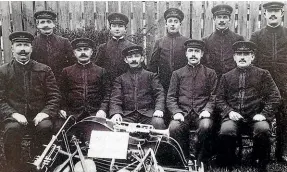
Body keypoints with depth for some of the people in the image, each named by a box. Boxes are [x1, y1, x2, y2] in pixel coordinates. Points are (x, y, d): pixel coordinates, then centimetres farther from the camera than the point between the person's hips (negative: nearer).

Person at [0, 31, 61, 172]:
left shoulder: (44, 70, 8)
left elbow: (54, 96, 5)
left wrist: (45, 112, -12)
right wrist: (13, 114, -15)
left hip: (38, 116, 1)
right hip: (15, 117, 0)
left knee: (46, 127, -31)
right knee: (12, 129, -32)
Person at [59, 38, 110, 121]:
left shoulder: (101, 71, 12)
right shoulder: (66, 71, 14)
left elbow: (106, 94, 9)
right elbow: (62, 93, 14)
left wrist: (103, 110, -6)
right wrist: (63, 109, -1)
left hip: (95, 115, 0)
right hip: (72, 115, 0)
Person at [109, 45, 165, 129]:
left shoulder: (151, 76, 17)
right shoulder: (120, 79, 18)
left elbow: (159, 94, 6)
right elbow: (115, 99, 7)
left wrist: (159, 109, -15)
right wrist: (116, 113, -14)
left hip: (147, 113, 0)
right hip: (127, 115, 0)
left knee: (158, 123, -31)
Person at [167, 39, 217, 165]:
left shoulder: (210, 73, 16)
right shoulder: (177, 73, 17)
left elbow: (213, 96, 9)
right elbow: (170, 97, 10)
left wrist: (207, 110, -10)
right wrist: (176, 112, -8)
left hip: (201, 114, 0)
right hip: (183, 114, 1)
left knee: (206, 126, -34)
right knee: (174, 127, -32)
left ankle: (201, 161, -12)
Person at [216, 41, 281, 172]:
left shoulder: (263, 74, 12)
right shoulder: (226, 77, 16)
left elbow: (275, 96, 6)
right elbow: (219, 98, 13)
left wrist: (264, 114, -7)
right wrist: (229, 111, -5)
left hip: (255, 118, -1)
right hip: (233, 117, 1)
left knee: (263, 130, -33)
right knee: (226, 131, -31)